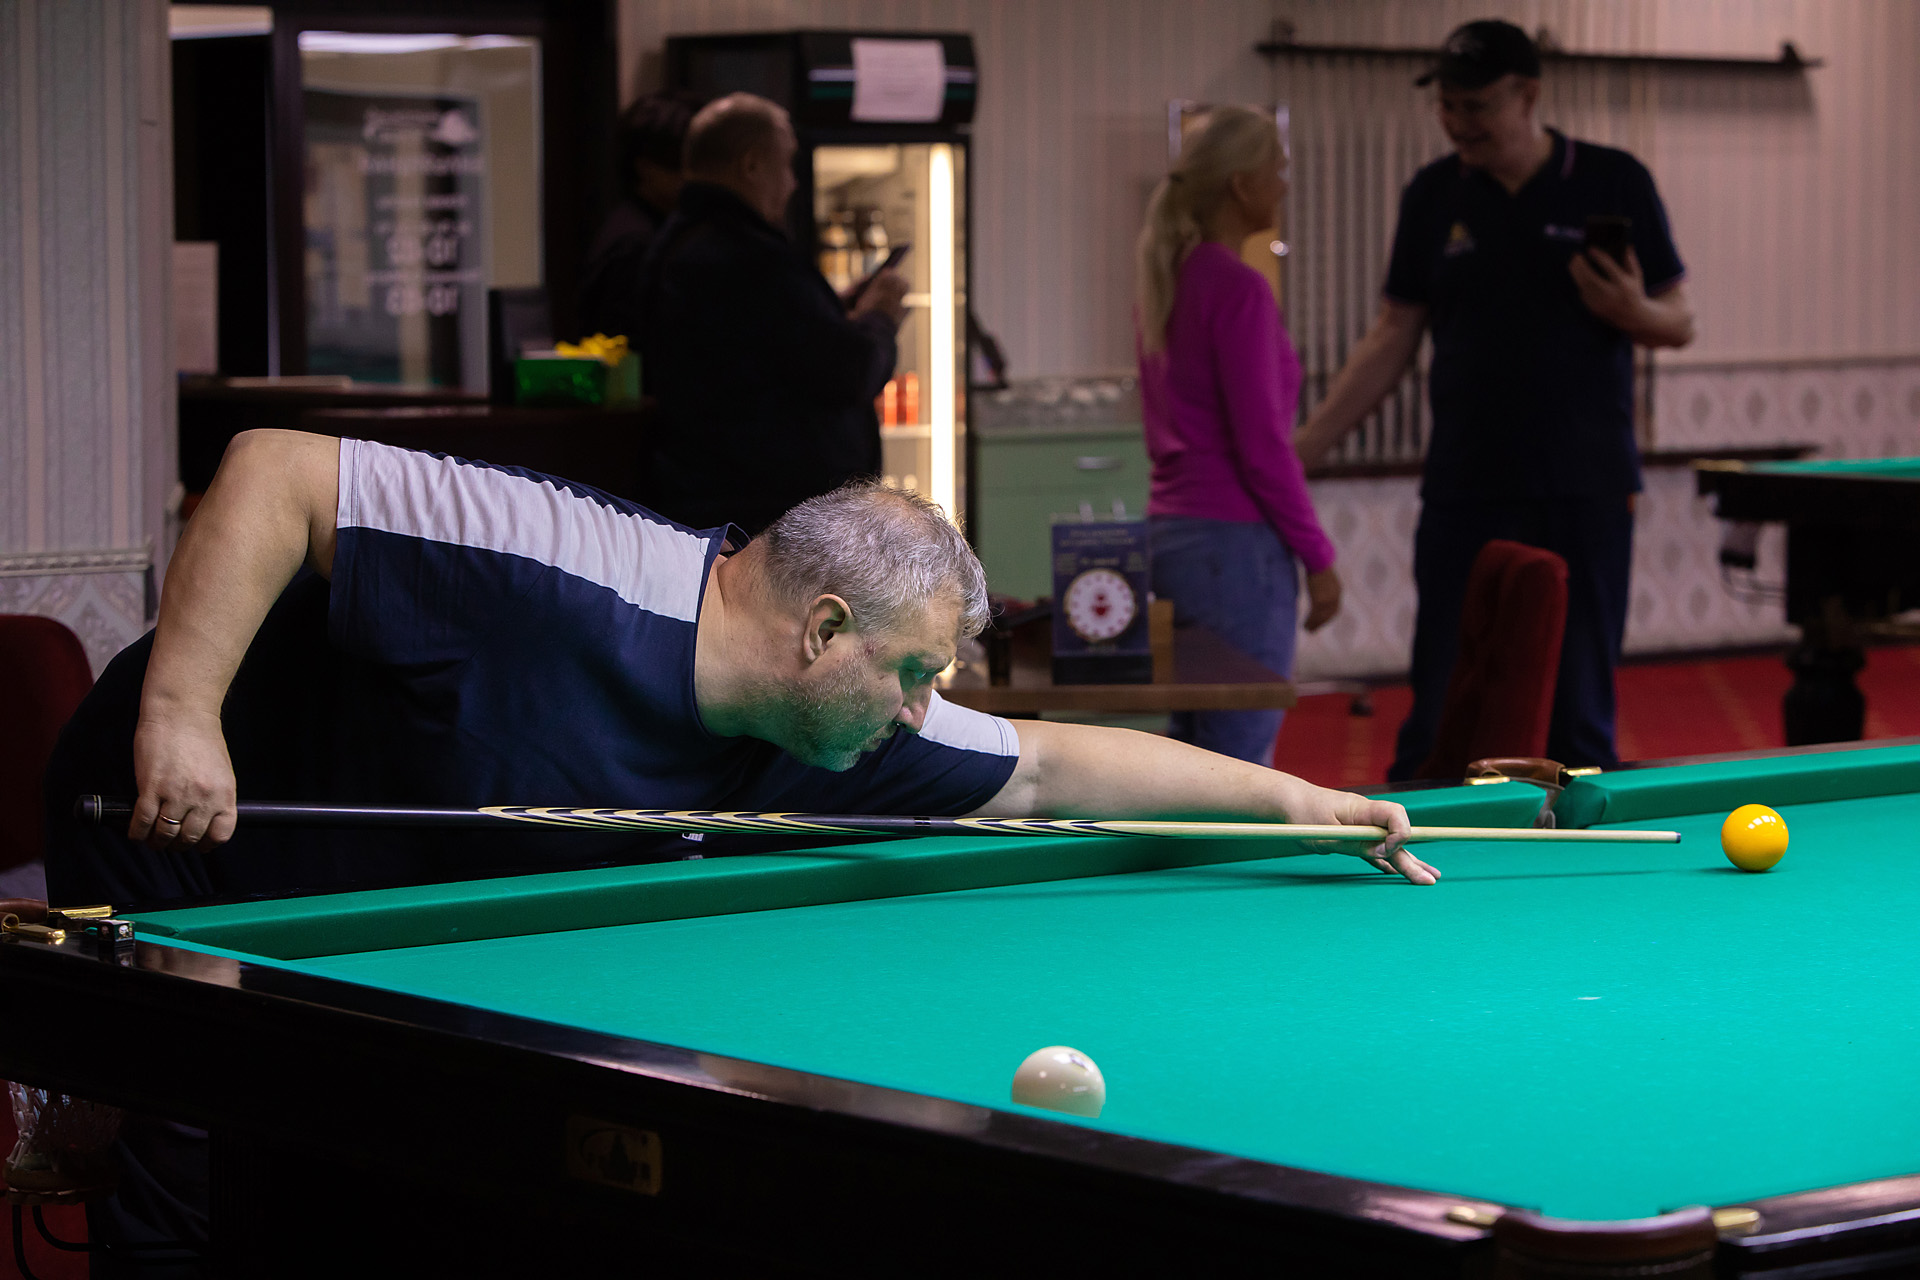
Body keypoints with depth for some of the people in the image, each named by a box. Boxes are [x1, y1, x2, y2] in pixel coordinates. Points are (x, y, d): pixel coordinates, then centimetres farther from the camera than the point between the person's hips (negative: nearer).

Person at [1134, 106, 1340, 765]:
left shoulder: (1161, 282, 12)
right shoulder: (1239, 289, -14)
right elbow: (1262, 443, -16)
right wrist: (1317, 556, -10)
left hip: (1168, 530, 9)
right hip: (1235, 542, -9)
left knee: (1190, 748, 13)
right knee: (1242, 760, -5)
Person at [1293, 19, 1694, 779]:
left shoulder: (1614, 184, -1)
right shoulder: (1433, 196, 6)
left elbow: (1679, 325, 4)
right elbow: (1394, 337, 9)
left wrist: (1634, 312, -19)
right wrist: (1304, 446, 2)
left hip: (1584, 487, -2)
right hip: (1466, 486, 2)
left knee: (1581, 702, 2)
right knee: (1441, 704, 1)